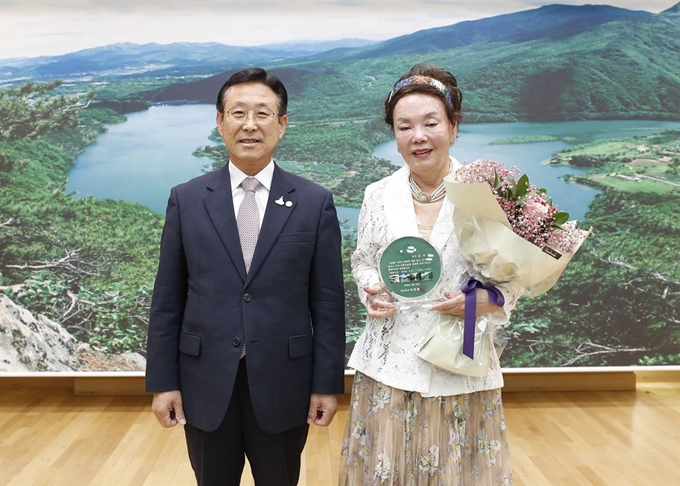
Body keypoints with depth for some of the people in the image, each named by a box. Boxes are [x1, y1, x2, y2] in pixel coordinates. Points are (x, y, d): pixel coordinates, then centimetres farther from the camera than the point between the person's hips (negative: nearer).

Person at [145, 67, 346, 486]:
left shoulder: (315, 203, -3)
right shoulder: (186, 200, 0)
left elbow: (328, 302, -2)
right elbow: (167, 300, 2)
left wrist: (328, 384, -3)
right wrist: (163, 382, 0)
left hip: (283, 386, -1)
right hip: (205, 387, 1)